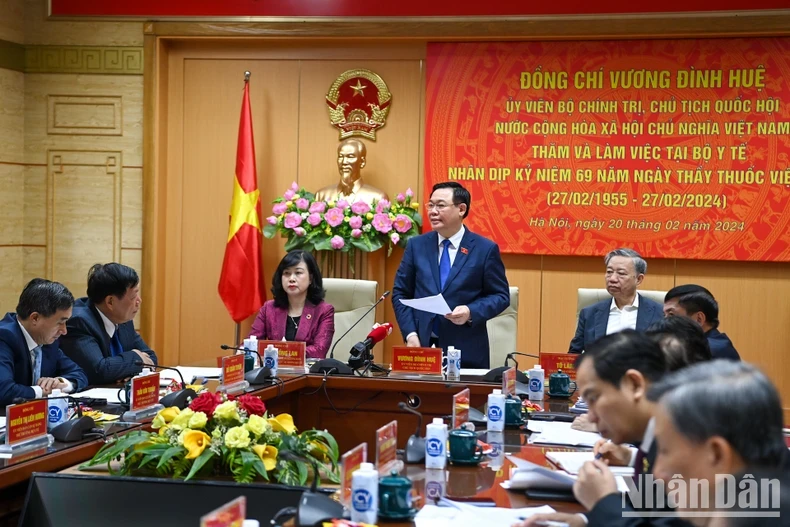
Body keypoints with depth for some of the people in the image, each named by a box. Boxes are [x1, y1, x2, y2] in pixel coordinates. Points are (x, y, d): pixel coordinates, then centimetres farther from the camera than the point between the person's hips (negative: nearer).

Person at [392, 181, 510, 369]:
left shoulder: (485, 249, -1)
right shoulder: (416, 245, 7)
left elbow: (500, 296, 1)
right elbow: (401, 293, 8)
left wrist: (471, 313, -17)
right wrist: (410, 334, -4)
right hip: (422, 346, 2)